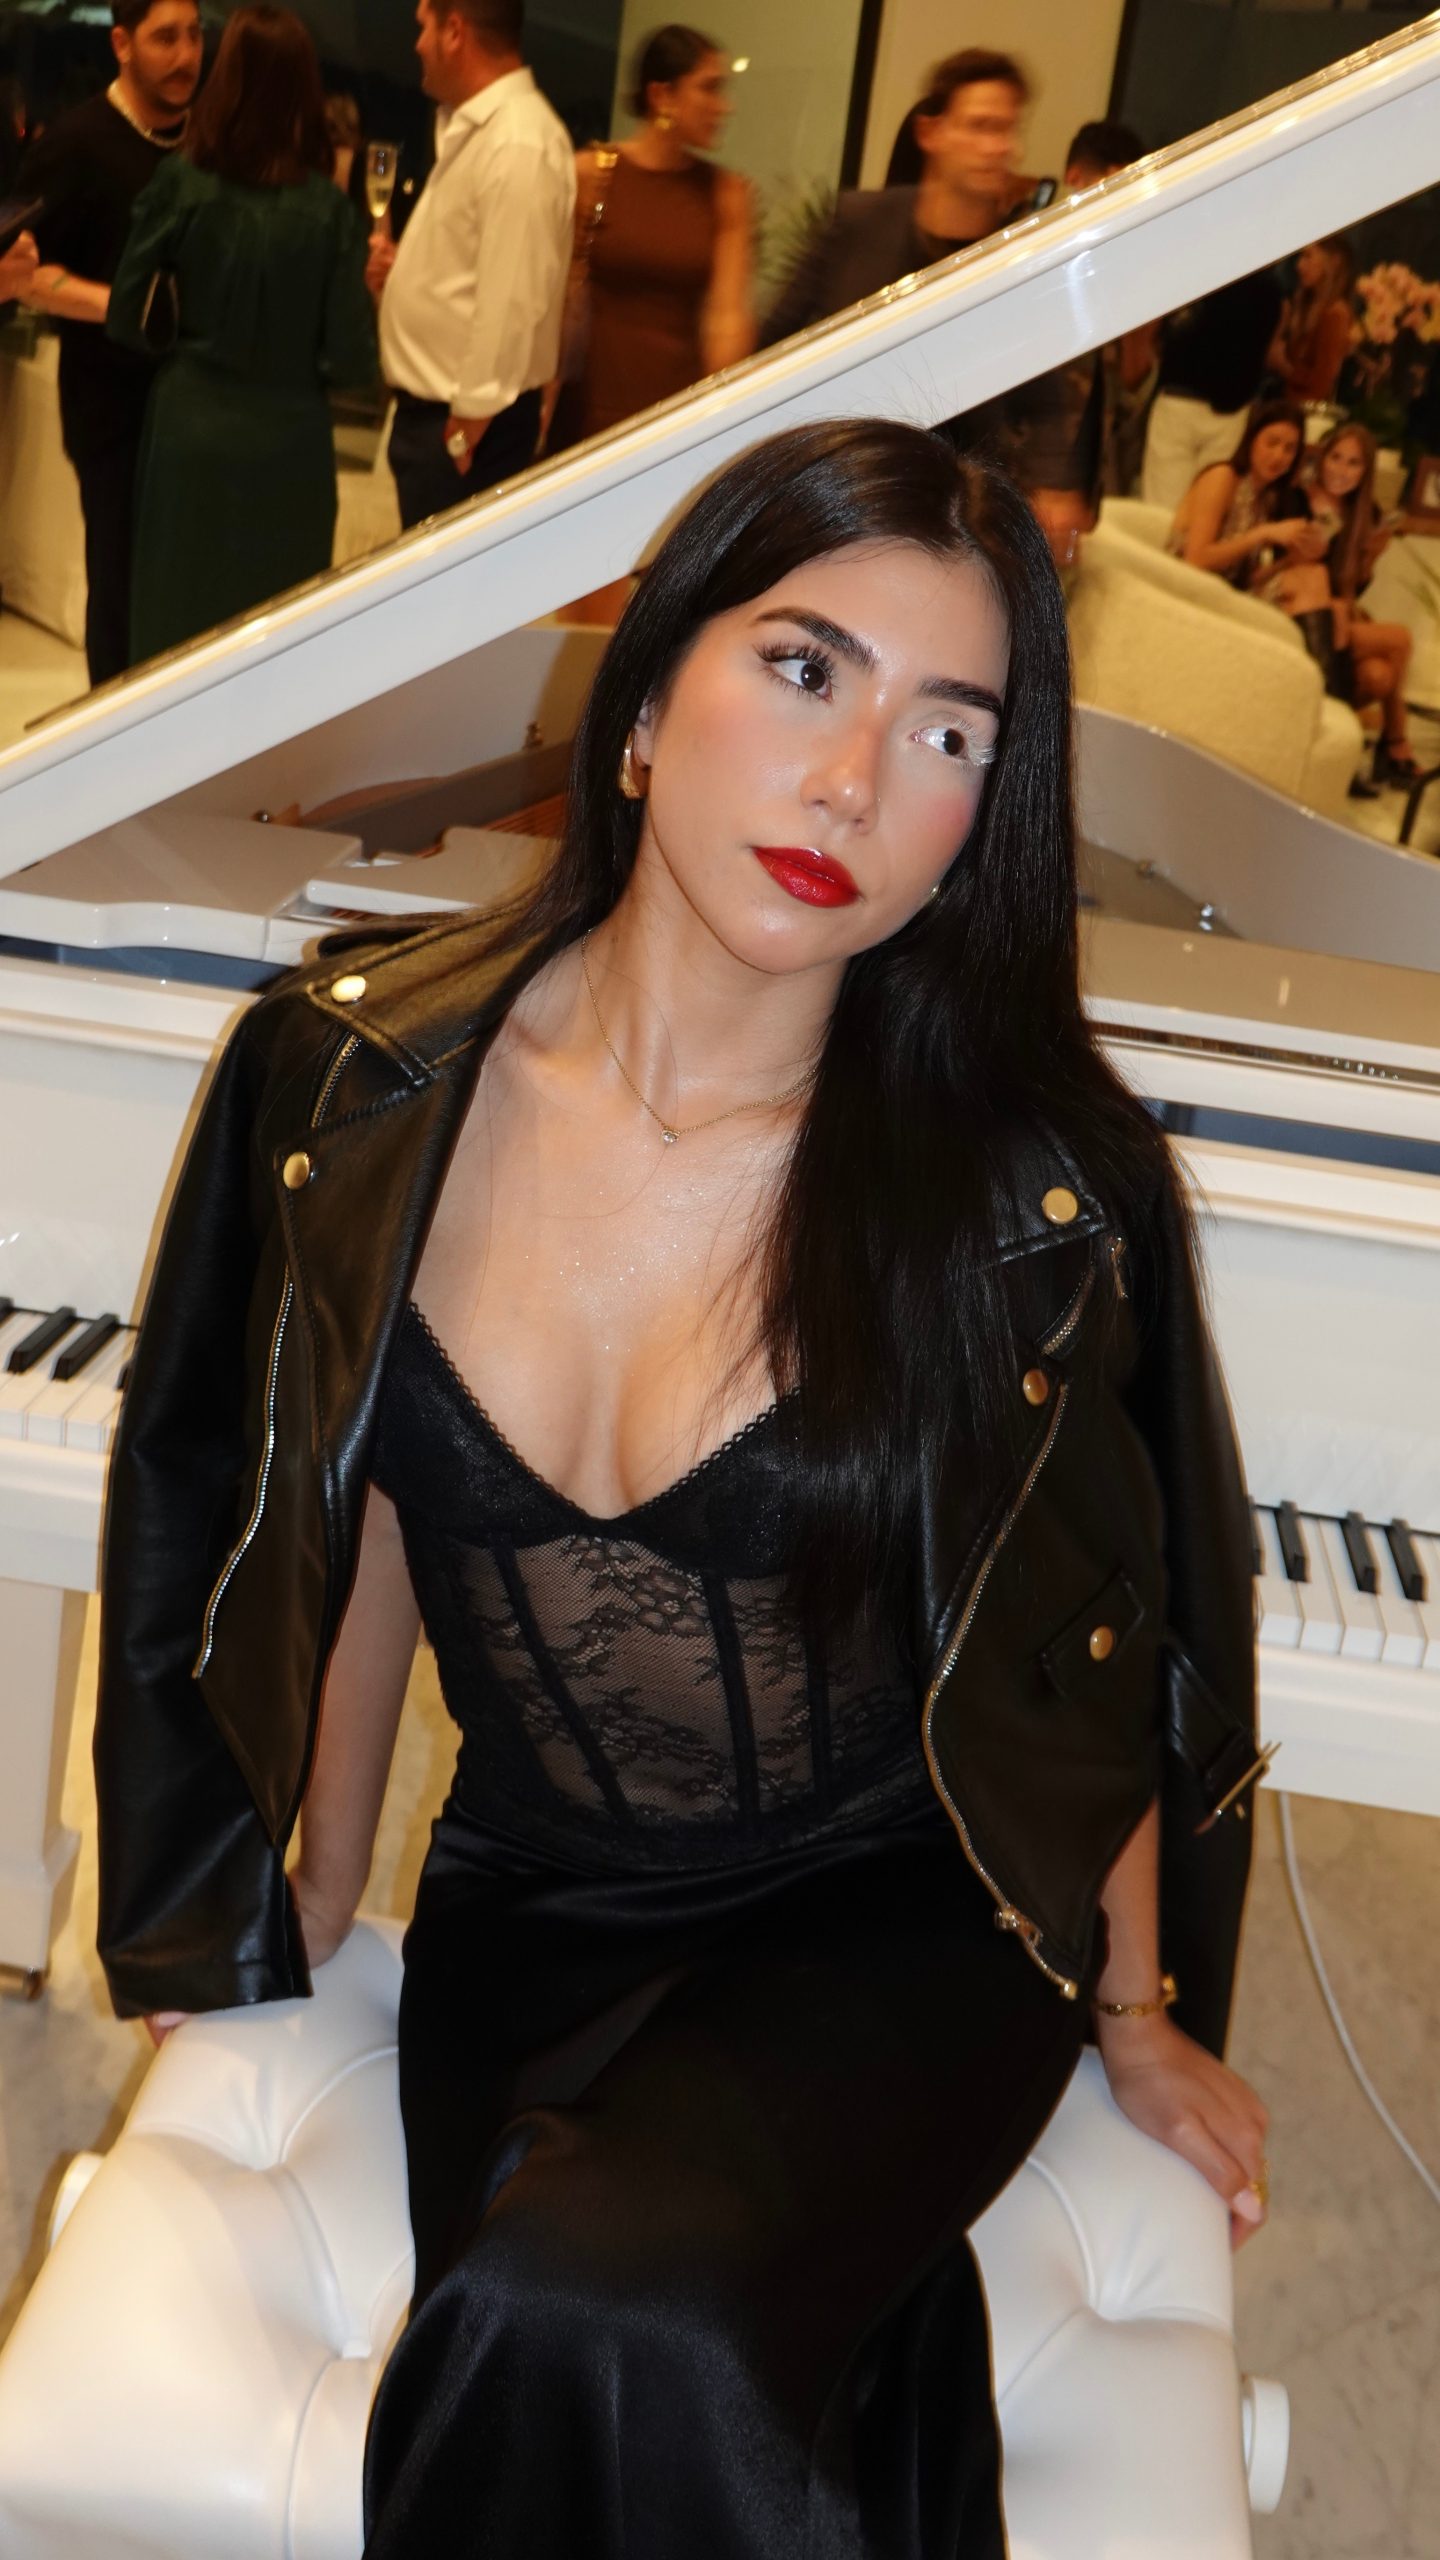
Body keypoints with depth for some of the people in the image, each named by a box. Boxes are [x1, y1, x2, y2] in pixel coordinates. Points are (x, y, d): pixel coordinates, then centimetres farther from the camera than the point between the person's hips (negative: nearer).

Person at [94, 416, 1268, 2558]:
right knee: (553, 2365, -23)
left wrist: (1135, 2022, 8)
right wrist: (309, 1904, 16)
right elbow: (349, 1528, 4)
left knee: (603, 2331, -28)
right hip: (529, 1911, 3)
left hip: (891, 1924, -2)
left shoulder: (1033, 1194, -18)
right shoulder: (356, 1079, -9)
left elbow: (1074, 1663, -5)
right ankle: (868, 2316, 4)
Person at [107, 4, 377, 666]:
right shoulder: (330, 208, -8)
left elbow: (125, 319, -2)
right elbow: (350, 359, -9)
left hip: (192, 428, 0)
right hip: (289, 437, 0)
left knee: (179, 616, 12)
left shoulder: (179, 182, -7)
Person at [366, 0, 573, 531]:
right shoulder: (475, 128, 12)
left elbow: (510, 303, -24)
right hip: (430, 407, 10)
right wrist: (403, 268, 4)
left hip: (464, 420, -10)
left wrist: (465, 432, -21)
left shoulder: (519, 145, -20)